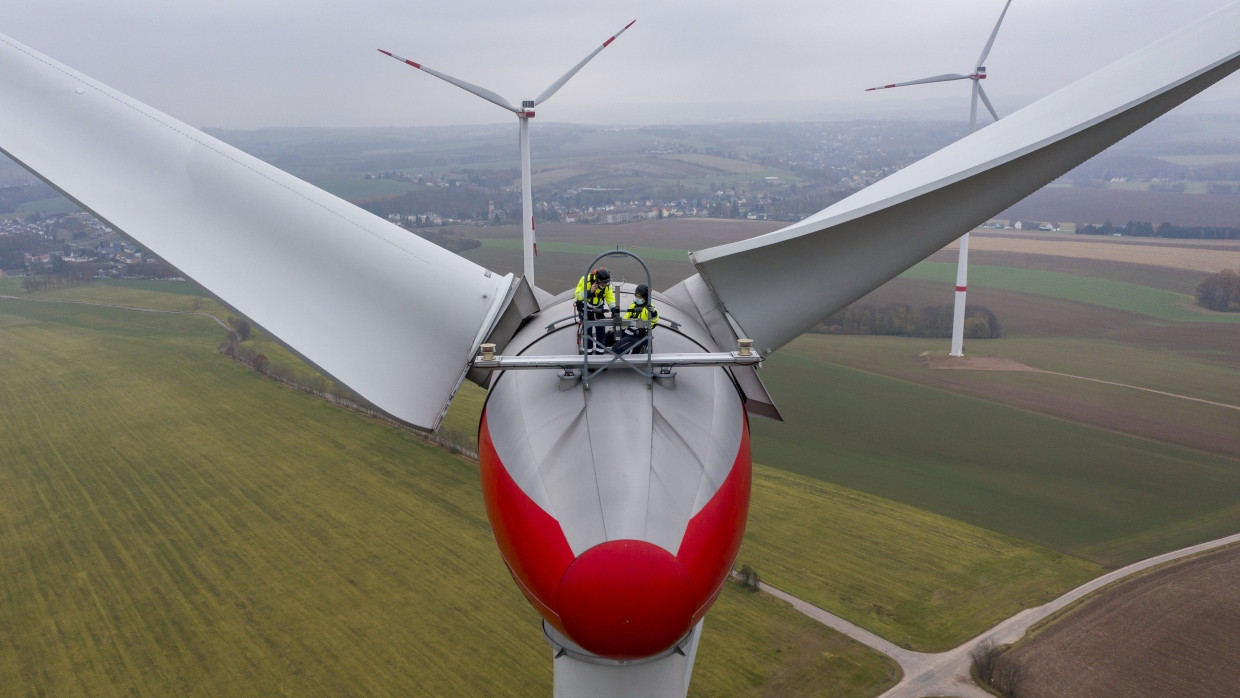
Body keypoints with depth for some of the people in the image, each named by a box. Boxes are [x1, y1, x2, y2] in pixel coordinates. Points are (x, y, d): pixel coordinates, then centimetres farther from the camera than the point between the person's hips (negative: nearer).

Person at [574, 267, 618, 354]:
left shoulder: (607, 284, -14)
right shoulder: (586, 280, -27)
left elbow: (610, 298, -10)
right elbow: (577, 296, -26)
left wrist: (614, 310, -24)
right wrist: (589, 291, -39)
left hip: (599, 308, 3)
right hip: (585, 308, -3)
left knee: (601, 329, -1)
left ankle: (600, 353, 11)